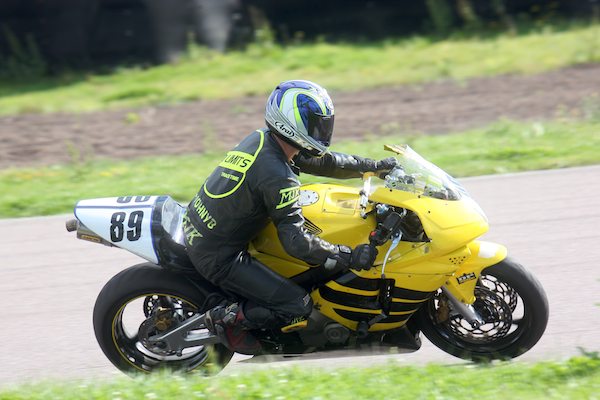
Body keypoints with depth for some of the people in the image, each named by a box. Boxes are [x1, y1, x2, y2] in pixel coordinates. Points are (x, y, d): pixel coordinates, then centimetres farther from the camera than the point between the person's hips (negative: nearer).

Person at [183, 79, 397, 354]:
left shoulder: (260, 139, 4)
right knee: (298, 305, -11)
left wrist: (374, 165, 19)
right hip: (219, 257, -9)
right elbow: (296, 241, -26)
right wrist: (350, 257, -23)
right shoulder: (278, 177, -24)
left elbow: (320, 161, 16)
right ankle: (227, 319, -1)